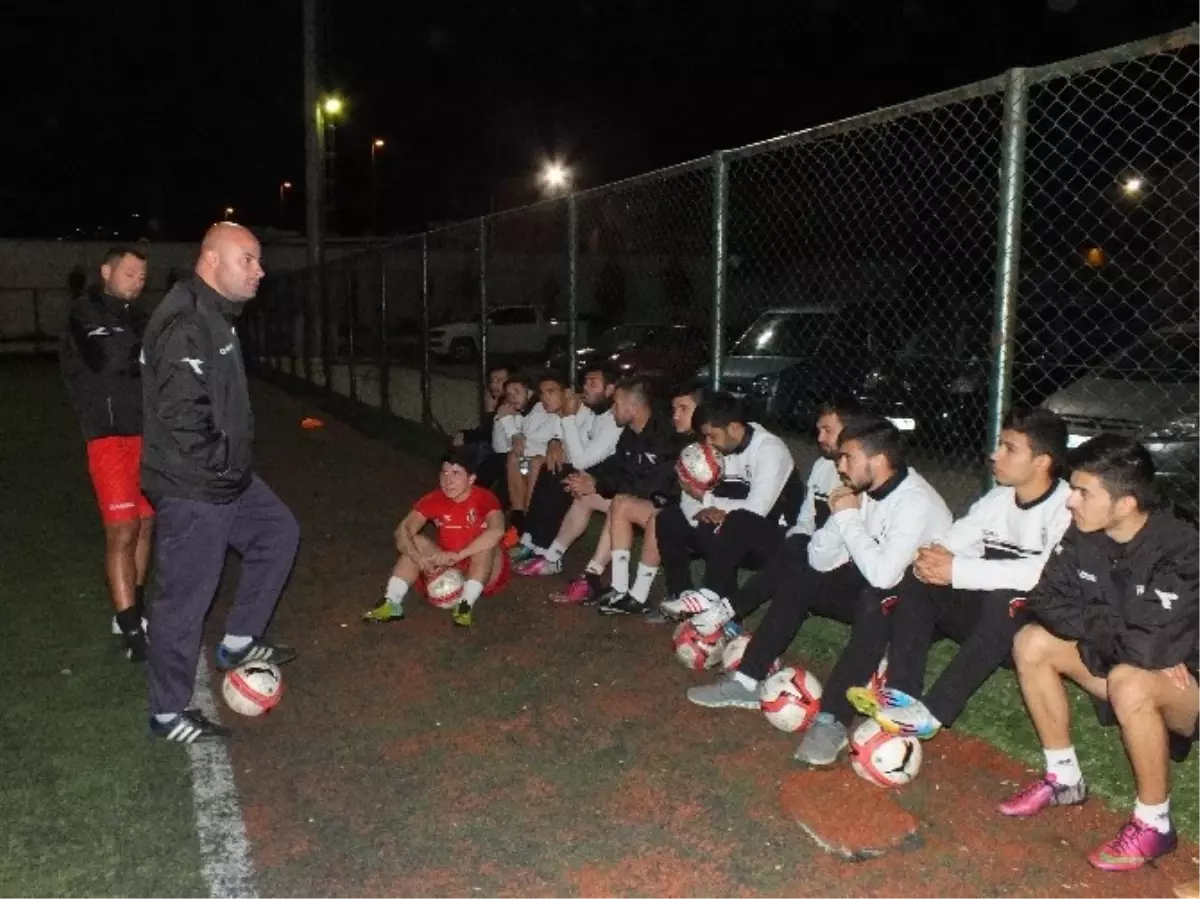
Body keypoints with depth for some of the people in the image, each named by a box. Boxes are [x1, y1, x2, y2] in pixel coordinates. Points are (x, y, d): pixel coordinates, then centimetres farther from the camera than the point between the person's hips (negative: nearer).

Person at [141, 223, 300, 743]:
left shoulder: (216, 316, 12)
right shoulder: (185, 323, -21)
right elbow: (182, 412, -28)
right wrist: (222, 466, -18)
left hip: (226, 478, 10)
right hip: (193, 489, -10)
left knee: (278, 533, 22)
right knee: (185, 596, 1)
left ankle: (238, 643, 31)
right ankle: (169, 714, 17)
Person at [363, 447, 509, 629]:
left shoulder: (484, 498, -18)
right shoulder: (434, 500, -7)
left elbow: (497, 531, -39)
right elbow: (403, 531, -17)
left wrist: (458, 555, -45)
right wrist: (419, 558, -37)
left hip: (484, 572, -4)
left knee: (487, 544, -31)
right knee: (417, 542, -17)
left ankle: (467, 604, -37)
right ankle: (392, 603, -26)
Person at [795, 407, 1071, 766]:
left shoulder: (1067, 507, -15)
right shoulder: (998, 498, 7)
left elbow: (1049, 574, -30)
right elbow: (952, 542, 3)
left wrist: (959, 570, -31)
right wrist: (934, 556, -22)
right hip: (983, 615, 7)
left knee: (1005, 599, -37)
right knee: (913, 583, -14)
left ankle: (933, 713, -34)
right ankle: (903, 698, -22)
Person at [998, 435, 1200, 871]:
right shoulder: (1084, 534, -11)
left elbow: (1150, 648, -39)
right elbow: (1047, 603, -8)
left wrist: (1090, 626, -21)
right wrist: (1109, 629, -21)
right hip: (1122, 663, 7)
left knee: (1129, 681, -36)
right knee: (1032, 642, -7)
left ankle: (1154, 823, -12)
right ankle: (1064, 778, 8)